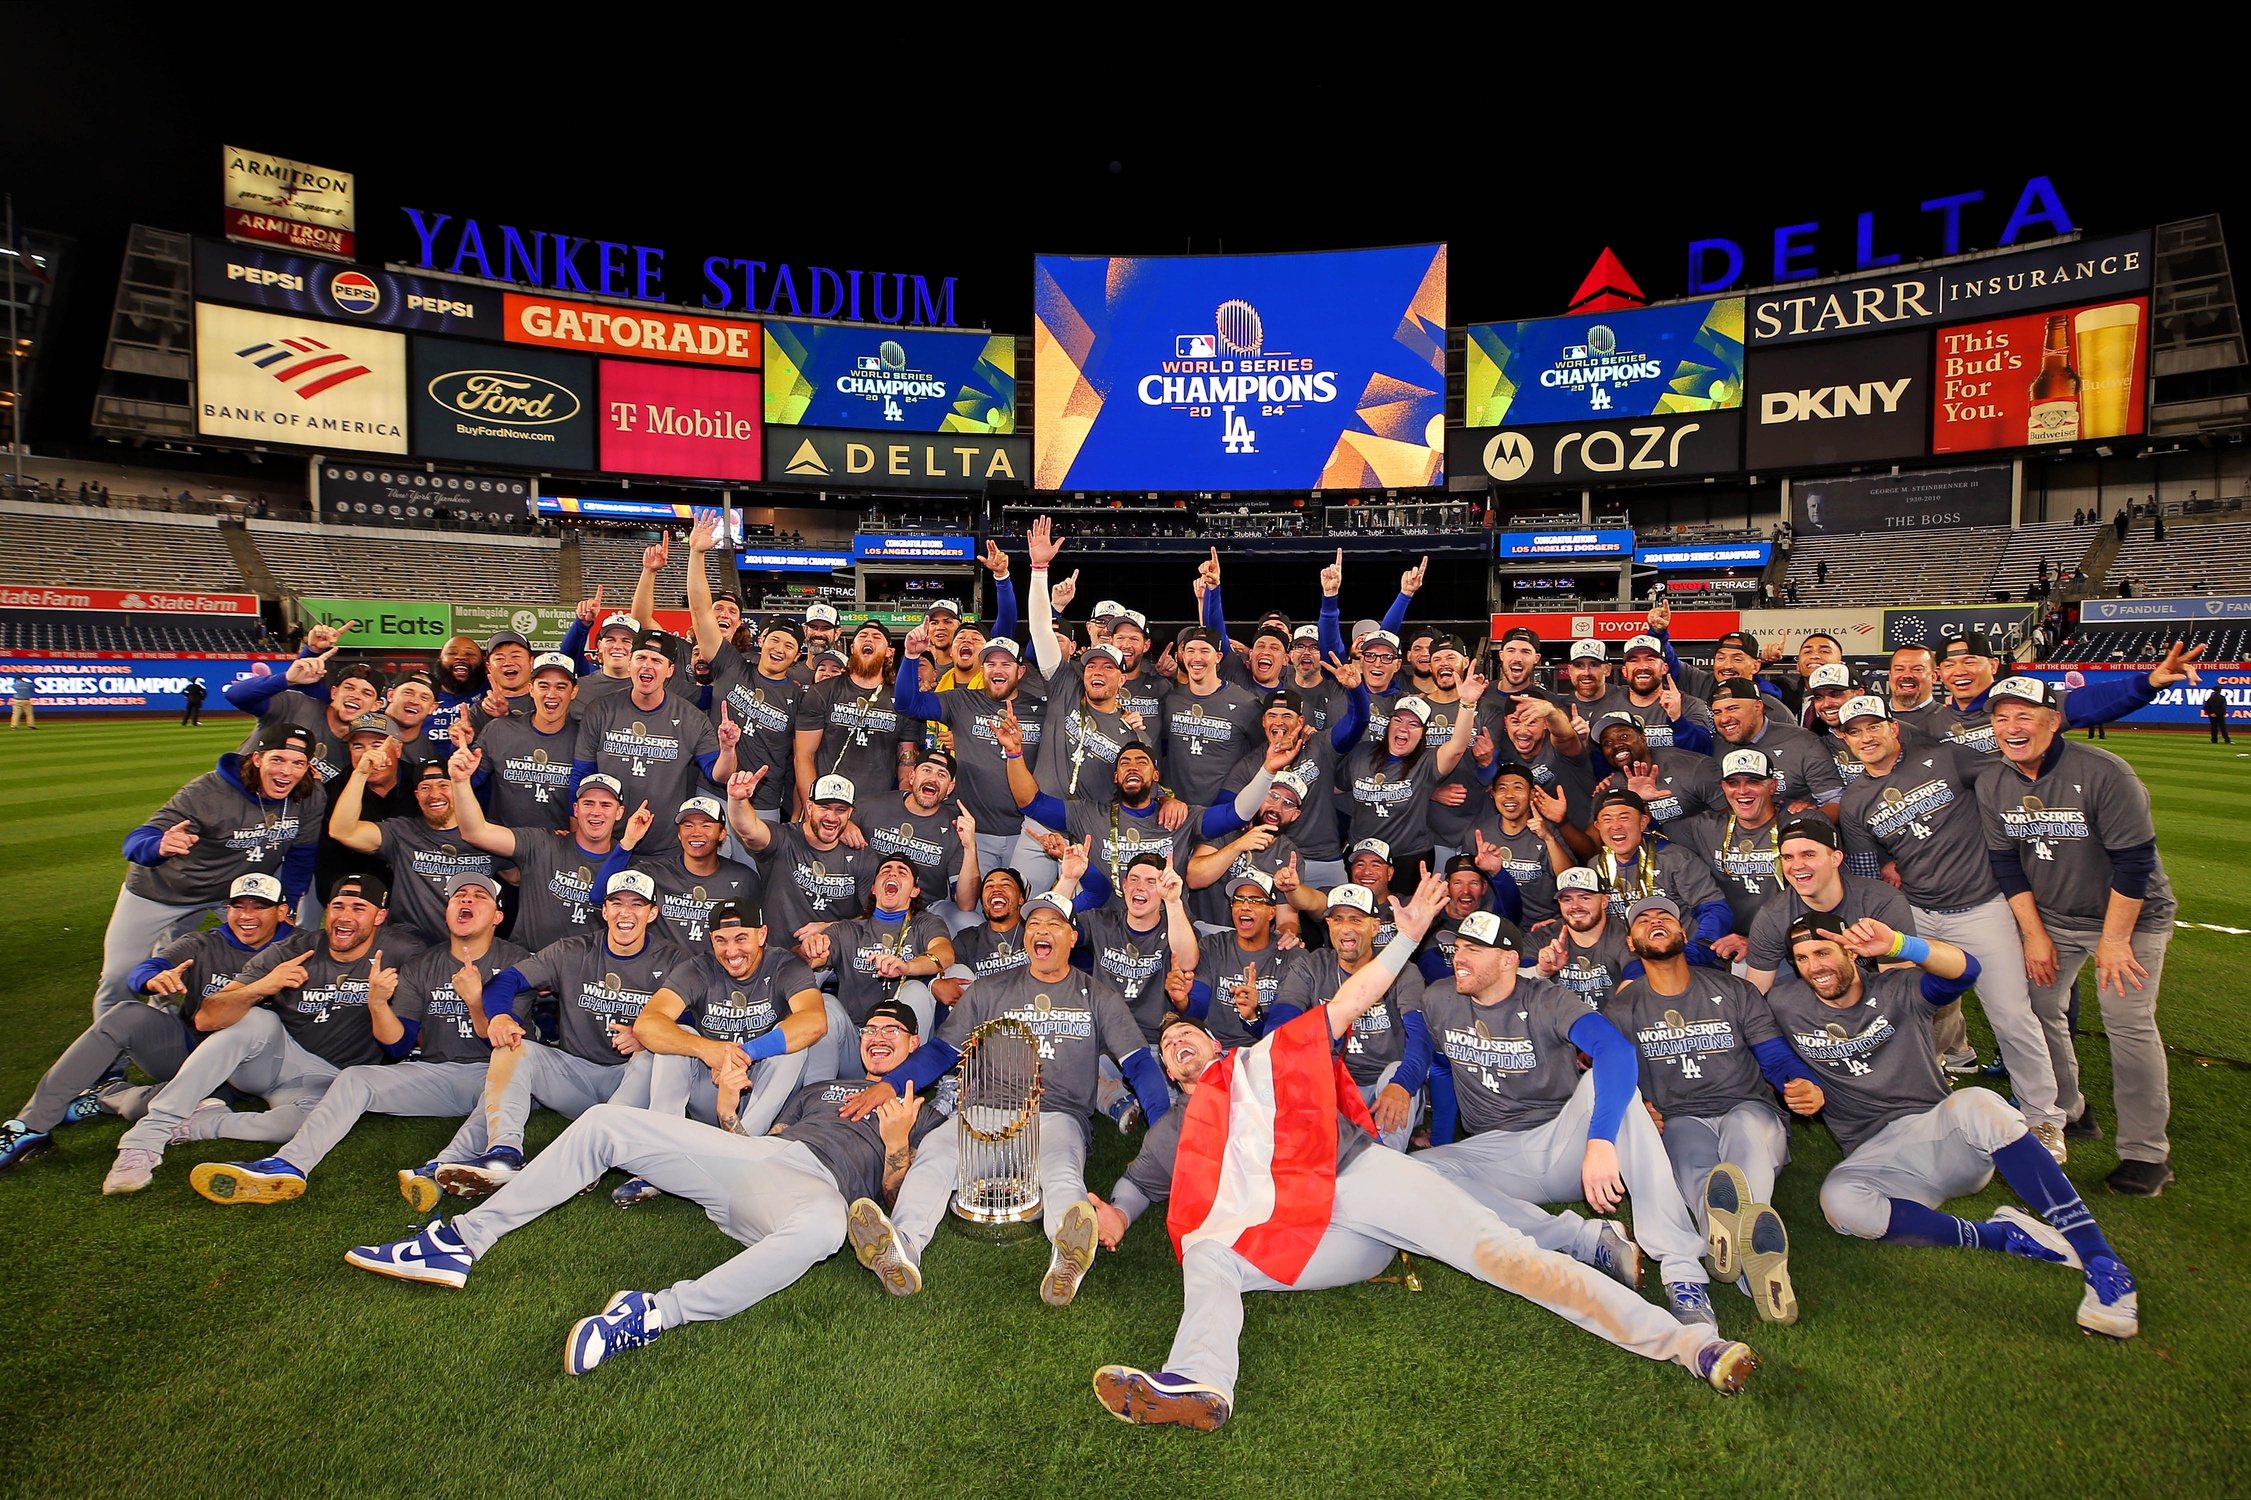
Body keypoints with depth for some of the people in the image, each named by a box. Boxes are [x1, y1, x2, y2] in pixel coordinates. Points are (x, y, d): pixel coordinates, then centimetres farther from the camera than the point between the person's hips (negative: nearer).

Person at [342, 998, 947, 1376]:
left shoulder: (925, 1117, 21)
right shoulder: (820, 1087, 37)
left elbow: (897, 1196, 7)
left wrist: (897, 1140, -8)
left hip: (819, 1186, -6)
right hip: (752, 1152, 6)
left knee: (822, 1226, -47)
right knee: (603, 1121, -6)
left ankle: (653, 1313, -41)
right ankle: (463, 1241, -3)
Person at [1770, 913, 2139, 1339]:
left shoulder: (1896, 991, 2)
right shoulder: (1784, 1005, 6)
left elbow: (1965, 970, -16)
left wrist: (1898, 944, -35)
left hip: (1940, 1134, 0)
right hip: (1876, 1157, 0)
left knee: (1977, 1104, -36)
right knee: (1838, 1200, -35)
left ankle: (2102, 1263, -28)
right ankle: (2002, 1236, -22)